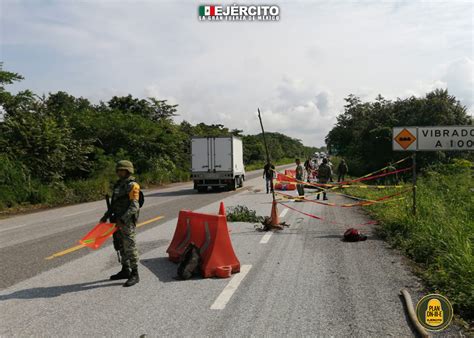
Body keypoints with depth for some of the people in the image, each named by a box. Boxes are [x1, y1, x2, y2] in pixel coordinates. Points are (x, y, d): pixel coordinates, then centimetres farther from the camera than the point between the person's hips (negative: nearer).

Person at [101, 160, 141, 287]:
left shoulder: (132, 186, -13)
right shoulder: (118, 185, 14)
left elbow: (134, 207, -20)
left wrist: (122, 219, -25)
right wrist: (106, 216, 15)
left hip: (128, 222, -9)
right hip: (118, 221, 9)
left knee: (130, 248, -5)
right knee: (121, 247, 16)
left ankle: (135, 275, 2)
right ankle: (125, 271, 28)